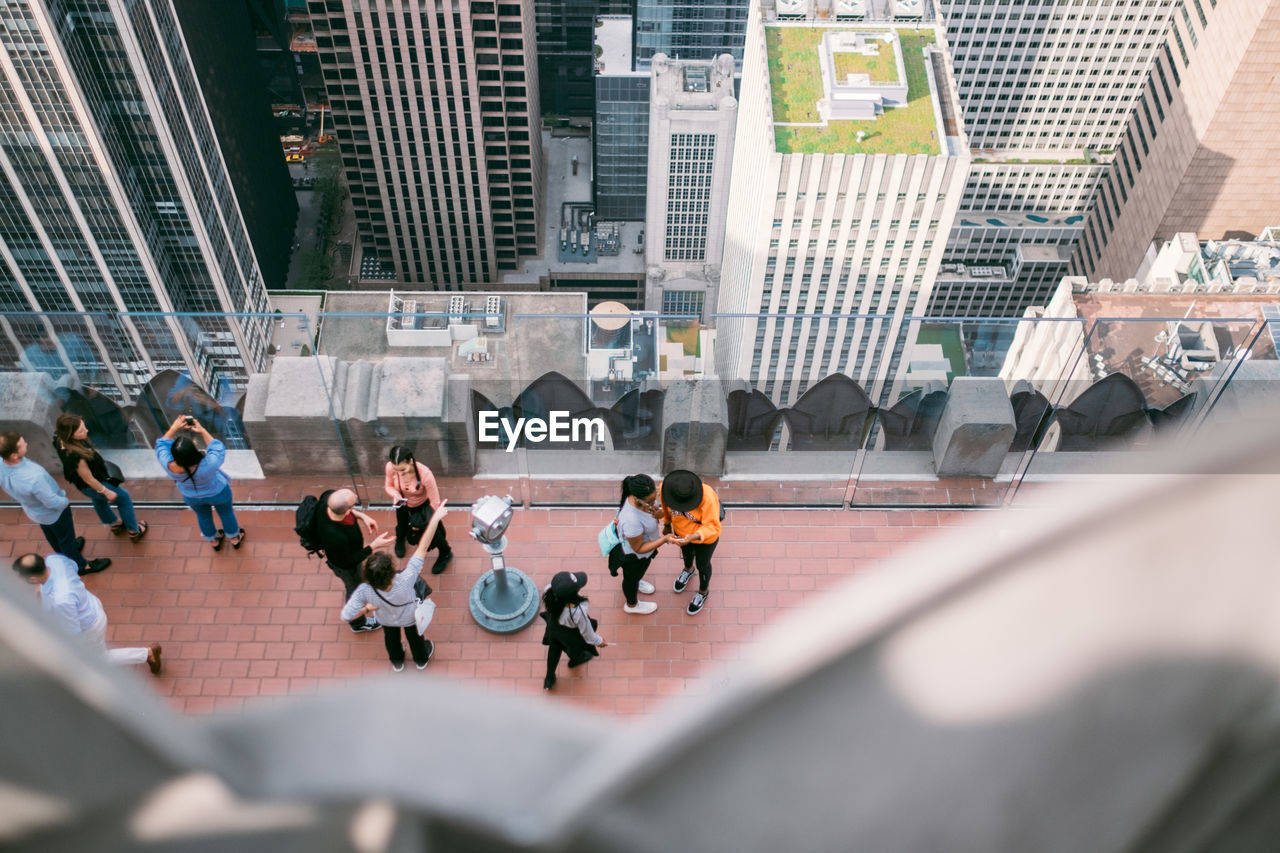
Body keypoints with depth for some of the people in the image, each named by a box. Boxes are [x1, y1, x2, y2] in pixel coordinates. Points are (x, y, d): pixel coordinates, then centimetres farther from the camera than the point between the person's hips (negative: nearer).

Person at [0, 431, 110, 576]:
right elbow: (53, 502, -31)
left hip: (32, 510, 6)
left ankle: (66, 551, 63)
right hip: (53, 513, -6)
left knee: (50, 534, 34)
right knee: (66, 537, 22)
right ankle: (81, 565, 47)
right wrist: (65, 502, -9)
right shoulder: (33, 477, -48)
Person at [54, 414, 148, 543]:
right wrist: (106, 492, -13)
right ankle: (134, 531, 39)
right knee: (123, 498, 18)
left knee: (99, 500, 35)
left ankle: (114, 524, 62)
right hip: (91, 486, -8)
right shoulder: (76, 457, -46)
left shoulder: (61, 439, -24)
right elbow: (89, 479, -29)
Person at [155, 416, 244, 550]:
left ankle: (213, 541, 58)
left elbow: (161, 446, -19)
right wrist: (202, 431, -26)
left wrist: (174, 428, -22)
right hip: (217, 493, -2)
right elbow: (218, 448, -25)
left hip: (191, 497, 3)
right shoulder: (208, 465, -46)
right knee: (226, 513, 28)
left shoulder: (169, 467, -39)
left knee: (203, 515, 32)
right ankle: (234, 539, 55)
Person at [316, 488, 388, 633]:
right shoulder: (336, 538, -50)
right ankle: (358, 623, 56)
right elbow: (349, 562, -28)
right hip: (344, 565, -6)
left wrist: (361, 516, -15)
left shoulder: (328, 496, -34)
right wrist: (374, 546, -28)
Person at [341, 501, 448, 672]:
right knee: (414, 635, 33)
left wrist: (366, 609, -22)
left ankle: (397, 662, 66)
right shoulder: (405, 581, -51)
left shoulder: (365, 591, -45)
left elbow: (345, 616, -40)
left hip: (386, 620, 1)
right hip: (410, 617, -1)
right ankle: (421, 659, 64)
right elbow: (423, 549, -49)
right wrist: (436, 518, -47)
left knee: (391, 636, 35)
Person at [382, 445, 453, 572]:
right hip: (403, 504, 3)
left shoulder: (425, 475, -43)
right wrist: (395, 495, -32)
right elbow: (389, 485, -9)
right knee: (402, 528, 28)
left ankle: (445, 554, 35)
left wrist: (424, 523, -16)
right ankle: (400, 539, 68)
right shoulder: (390, 467, -34)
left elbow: (435, 502, -28)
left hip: (424, 505, -3)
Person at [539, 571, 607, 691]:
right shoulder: (578, 612, -47)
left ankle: (549, 678, 58)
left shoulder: (549, 590, -37)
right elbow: (586, 631, -25)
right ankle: (575, 660, 70)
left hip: (554, 626, 4)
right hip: (572, 635, -4)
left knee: (554, 649, 35)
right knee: (576, 651, 34)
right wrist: (598, 641, -4)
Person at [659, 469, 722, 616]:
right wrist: (667, 523, 8)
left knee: (702, 564, 23)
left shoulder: (706, 496, -42)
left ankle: (703, 591, 54)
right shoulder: (666, 487, -30)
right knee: (687, 551, 33)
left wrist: (692, 537, -54)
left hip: (706, 535, -3)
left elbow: (712, 528, -36)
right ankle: (688, 569, 67)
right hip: (682, 529, 3)